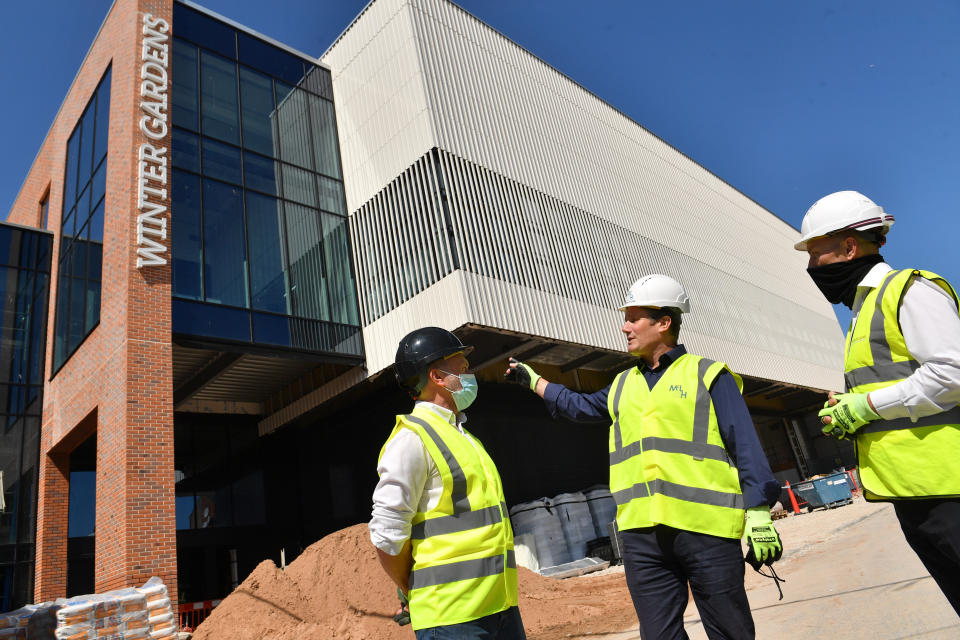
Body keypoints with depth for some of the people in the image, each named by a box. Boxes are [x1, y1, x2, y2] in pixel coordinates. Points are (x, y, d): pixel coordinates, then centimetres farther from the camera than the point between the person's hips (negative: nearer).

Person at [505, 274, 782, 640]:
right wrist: (533, 380, 36)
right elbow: (579, 406, 33)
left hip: (707, 529, -4)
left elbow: (746, 448, -2)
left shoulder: (708, 375, 2)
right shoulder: (624, 386, 17)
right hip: (642, 535, 5)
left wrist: (758, 515, -8)